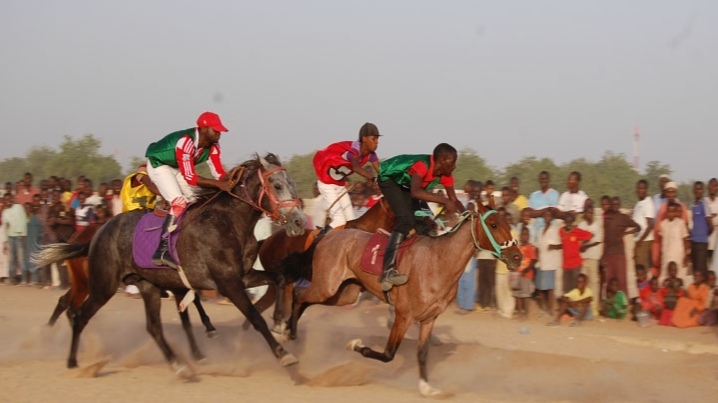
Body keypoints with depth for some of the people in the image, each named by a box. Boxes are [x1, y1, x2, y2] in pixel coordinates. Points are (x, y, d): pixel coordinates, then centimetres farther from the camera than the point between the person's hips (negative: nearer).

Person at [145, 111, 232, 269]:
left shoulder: (212, 145, -13)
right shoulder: (186, 142, -37)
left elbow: (219, 173, -10)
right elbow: (190, 177, -38)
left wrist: (228, 184, -31)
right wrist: (218, 184, -44)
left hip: (177, 168, 9)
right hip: (159, 165, -9)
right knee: (180, 202, -24)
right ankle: (162, 251, -26)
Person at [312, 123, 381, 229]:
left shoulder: (370, 154, -7)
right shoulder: (354, 149, -31)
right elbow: (356, 168, -51)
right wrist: (374, 178, -66)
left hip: (340, 185, 9)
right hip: (327, 183, -9)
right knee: (340, 221, -17)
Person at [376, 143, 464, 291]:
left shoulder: (445, 175, -15)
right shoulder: (422, 165, -38)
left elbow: (454, 200, -7)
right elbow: (415, 192, -56)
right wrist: (444, 201, -59)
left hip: (407, 184, 9)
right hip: (390, 179, -9)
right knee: (406, 220, -25)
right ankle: (388, 271, -34)